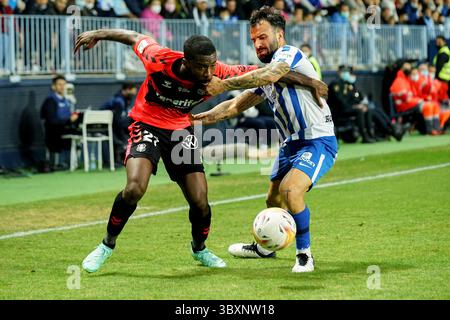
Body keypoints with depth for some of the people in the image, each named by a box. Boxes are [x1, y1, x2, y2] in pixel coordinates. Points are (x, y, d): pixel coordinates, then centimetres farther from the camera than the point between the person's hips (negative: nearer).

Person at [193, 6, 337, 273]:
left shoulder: (289, 53, -14)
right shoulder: (265, 75, 15)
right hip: (292, 143, 9)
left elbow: (269, 75, -36)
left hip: (318, 141, -9)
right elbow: (237, 105, 21)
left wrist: (223, 84, -34)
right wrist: (199, 118, 9)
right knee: (273, 200, 19)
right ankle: (265, 247, 45)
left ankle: (305, 254, -12)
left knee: (291, 191, -28)